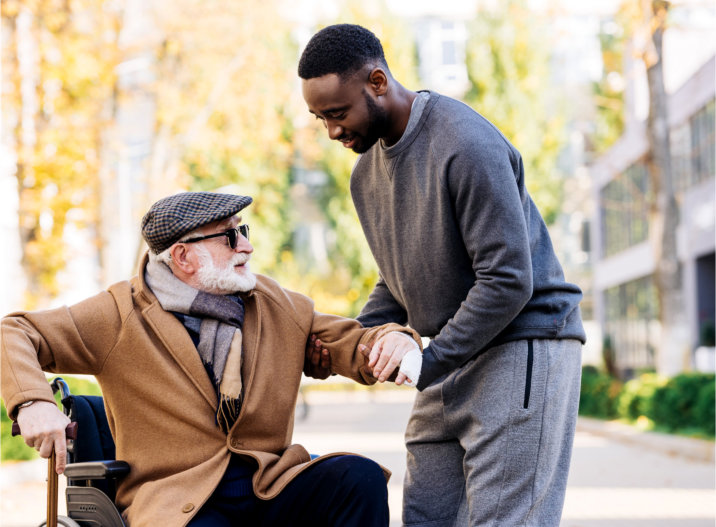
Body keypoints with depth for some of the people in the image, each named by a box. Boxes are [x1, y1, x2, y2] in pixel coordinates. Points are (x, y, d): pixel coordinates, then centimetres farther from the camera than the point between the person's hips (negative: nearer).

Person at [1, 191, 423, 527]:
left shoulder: (277, 307, 14)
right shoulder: (123, 317, 1)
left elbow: (351, 342, 17)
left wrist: (393, 339, -9)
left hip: (269, 487, 5)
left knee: (361, 477, -22)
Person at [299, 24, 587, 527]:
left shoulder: (466, 145, -19)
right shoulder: (366, 172, 10)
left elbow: (508, 281, -22)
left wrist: (430, 361, -22)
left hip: (524, 347, -8)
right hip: (451, 358, 8)